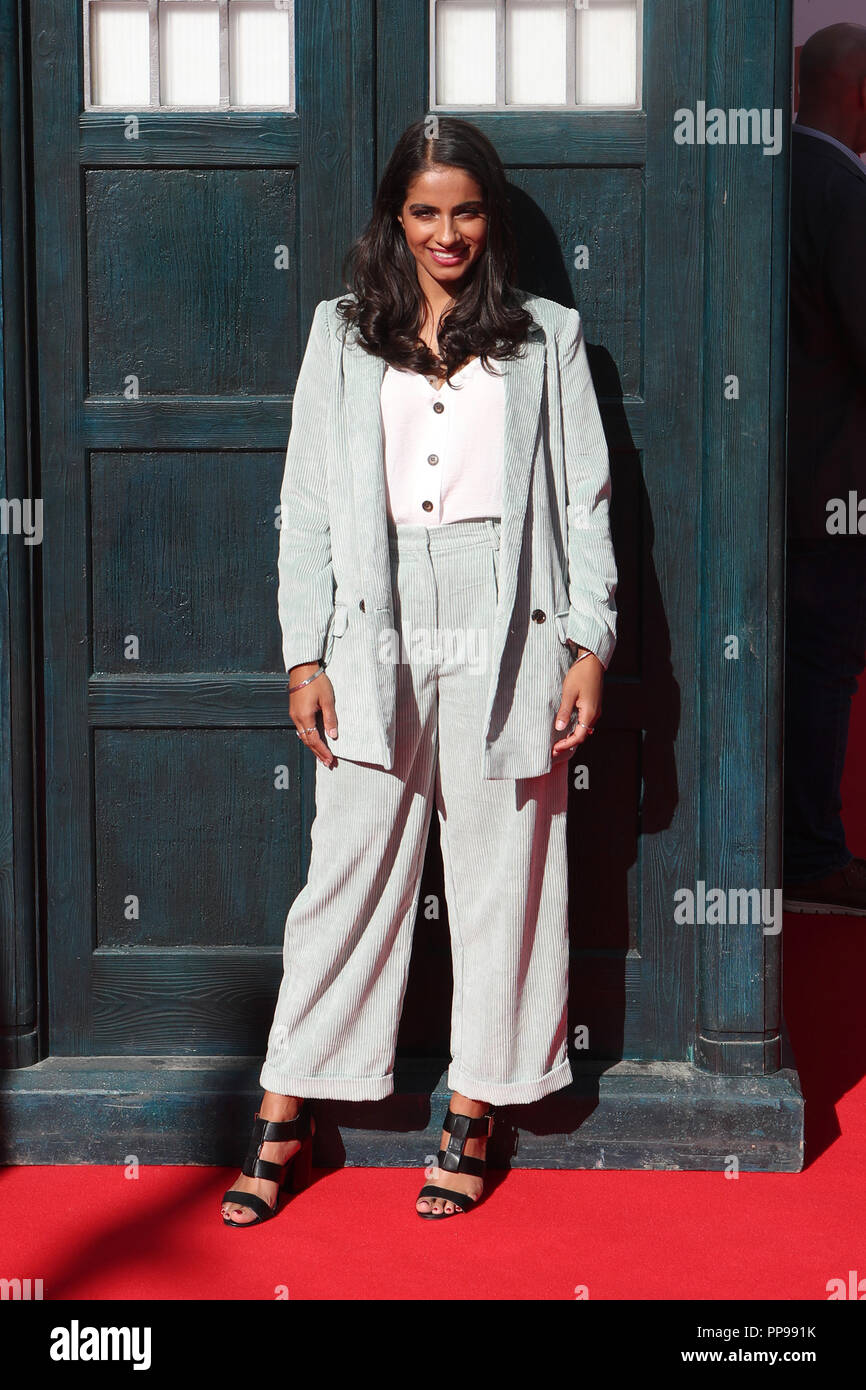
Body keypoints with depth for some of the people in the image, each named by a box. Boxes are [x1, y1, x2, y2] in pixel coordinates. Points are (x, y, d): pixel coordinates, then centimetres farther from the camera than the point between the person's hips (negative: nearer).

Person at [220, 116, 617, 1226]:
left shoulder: (547, 339, 10)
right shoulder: (342, 335, 12)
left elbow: (586, 502, 7)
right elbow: (306, 505, 9)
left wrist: (590, 647, -2)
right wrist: (305, 656, 1)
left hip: (507, 639, 0)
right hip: (377, 640, 0)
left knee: (502, 878, 4)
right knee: (347, 874, 1)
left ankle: (471, 1118, 17)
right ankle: (284, 1120, 11)